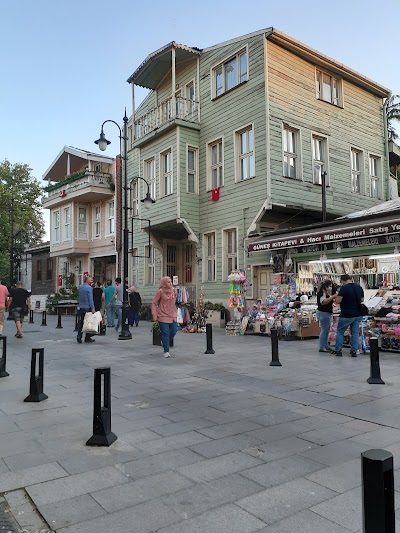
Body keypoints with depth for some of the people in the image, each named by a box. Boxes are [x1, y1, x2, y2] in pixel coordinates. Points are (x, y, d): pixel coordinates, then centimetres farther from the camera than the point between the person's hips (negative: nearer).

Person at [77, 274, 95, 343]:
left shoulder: (80, 287, 9)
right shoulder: (89, 288, -12)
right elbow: (90, 299, -16)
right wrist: (92, 308, -17)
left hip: (81, 308, 6)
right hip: (88, 308, -6)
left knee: (81, 323, 8)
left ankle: (79, 337, 3)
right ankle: (87, 338, 9)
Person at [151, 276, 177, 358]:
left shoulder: (174, 290, 4)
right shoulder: (160, 291, -10)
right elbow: (154, 303, -6)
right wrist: (154, 314, -13)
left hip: (172, 316, 5)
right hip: (163, 316, -5)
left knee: (173, 332, 6)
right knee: (165, 333, -4)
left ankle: (165, 342, 35)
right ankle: (166, 351, 6)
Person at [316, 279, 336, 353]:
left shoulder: (327, 293, 17)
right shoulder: (321, 292, -15)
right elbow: (323, 301, -31)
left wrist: (333, 300, 12)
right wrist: (333, 296, -34)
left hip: (327, 314, 11)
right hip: (323, 313, -11)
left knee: (327, 331, 14)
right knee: (324, 330, -8)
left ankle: (325, 346, 21)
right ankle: (322, 347, -3)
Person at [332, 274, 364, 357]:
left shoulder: (344, 288, -15)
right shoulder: (359, 287, 7)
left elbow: (337, 301, -16)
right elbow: (361, 300, 17)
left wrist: (336, 296, 4)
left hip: (346, 315, -6)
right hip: (358, 314, 6)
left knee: (340, 332, 7)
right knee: (355, 332, 10)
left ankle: (338, 350, 8)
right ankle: (354, 351, 8)